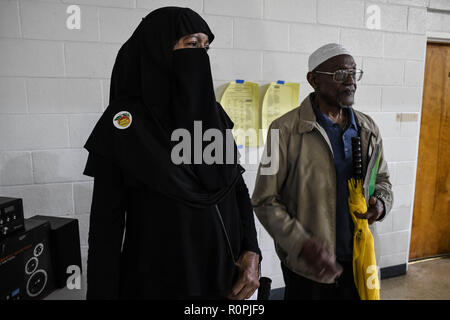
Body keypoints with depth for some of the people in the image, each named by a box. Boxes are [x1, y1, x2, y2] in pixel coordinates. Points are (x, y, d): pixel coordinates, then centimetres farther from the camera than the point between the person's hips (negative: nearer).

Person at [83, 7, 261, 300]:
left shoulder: (213, 114, 1)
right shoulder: (124, 123, -13)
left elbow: (238, 187, 5)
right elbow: (107, 220, -10)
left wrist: (251, 251, -6)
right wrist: (103, 293, -8)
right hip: (159, 281, -4)